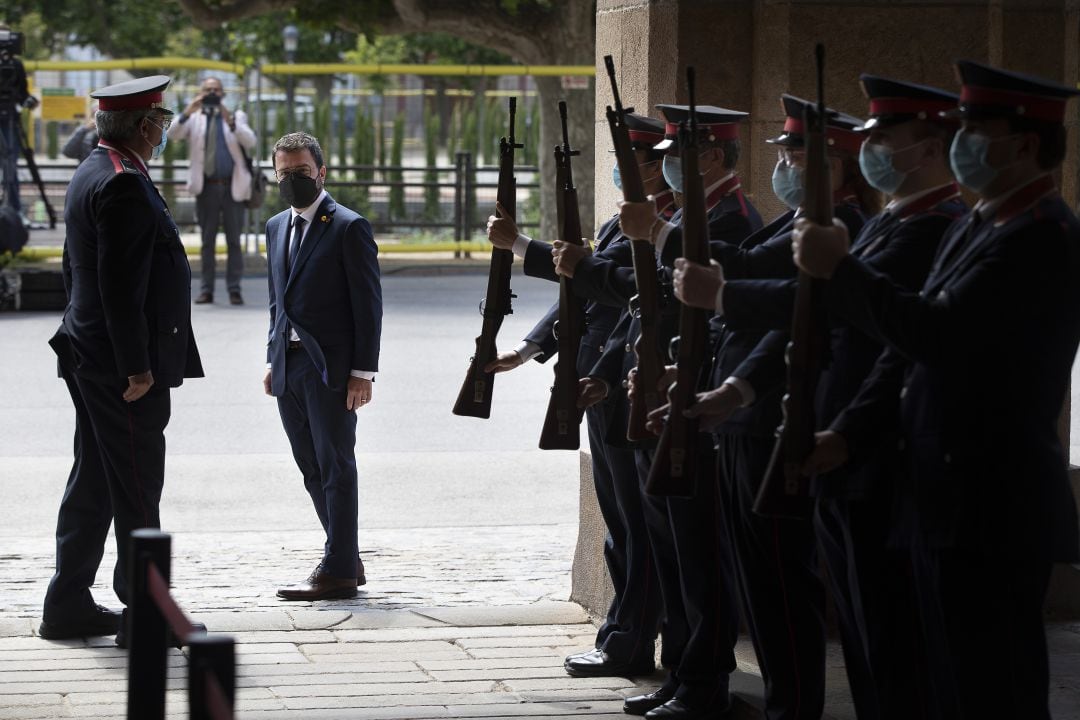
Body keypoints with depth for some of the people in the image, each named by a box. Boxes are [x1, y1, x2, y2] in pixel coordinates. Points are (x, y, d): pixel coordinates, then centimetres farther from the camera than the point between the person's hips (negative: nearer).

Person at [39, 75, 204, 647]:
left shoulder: (91, 173, 14)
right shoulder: (124, 185, -19)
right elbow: (121, 284, -23)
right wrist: (137, 366, -22)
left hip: (90, 359, 10)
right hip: (124, 364, -10)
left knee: (93, 482, 14)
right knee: (137, 489, -4)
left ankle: (69, 606, 18)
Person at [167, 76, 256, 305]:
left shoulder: (236, 116, 8)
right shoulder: (194, 118, 8)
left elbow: (250, 141, -8)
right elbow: (172, 135, -7)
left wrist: (231, 122, -24)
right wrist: (186, 113, -23)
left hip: (233, 187, -1)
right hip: (206, 187, 1)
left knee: (233, 240, 0)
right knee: (208, 241, 3)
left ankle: (234, 289, 2)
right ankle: (206, 289, 5)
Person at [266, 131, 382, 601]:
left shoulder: (349, 228, -7)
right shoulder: (277, 227, 15)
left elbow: (367, 304, -9)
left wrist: (363, 371, -14)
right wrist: (273, 359, 14)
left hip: (331, 368, -7)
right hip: (289, 366, 7)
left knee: (336, 467, -3)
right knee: (312, 470, 10)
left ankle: (338, 571, -1)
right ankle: (347, 560, 19)